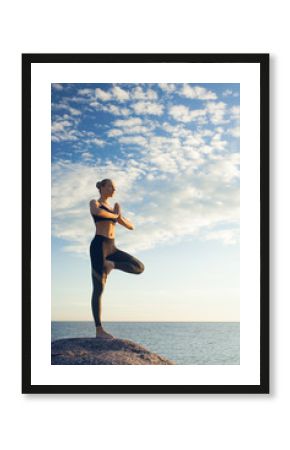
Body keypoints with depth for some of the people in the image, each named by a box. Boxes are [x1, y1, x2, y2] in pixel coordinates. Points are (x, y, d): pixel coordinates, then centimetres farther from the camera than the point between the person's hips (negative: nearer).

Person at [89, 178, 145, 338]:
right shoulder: (94, 203, 6)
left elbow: (130, 226, 23)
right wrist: (115, 215, -4)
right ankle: (99, 330, -6)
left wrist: (119, 215, 5)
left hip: (111, 249, 7)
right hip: (98, 246, -7)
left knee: (139, 267, -8)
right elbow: (97, 212, -22)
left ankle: (110, 264, 0)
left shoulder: (113, 208, 25)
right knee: (99, 289, -8)